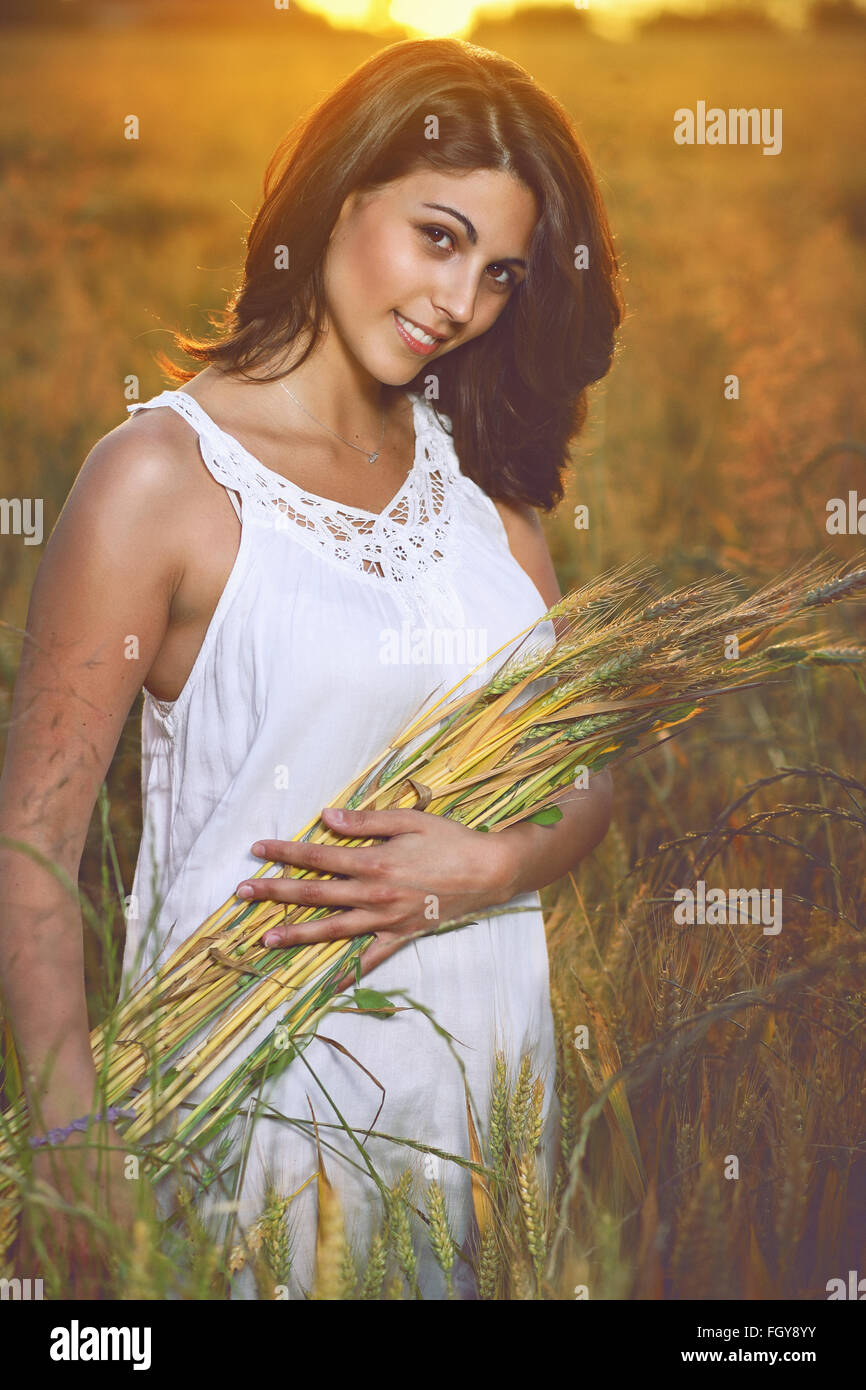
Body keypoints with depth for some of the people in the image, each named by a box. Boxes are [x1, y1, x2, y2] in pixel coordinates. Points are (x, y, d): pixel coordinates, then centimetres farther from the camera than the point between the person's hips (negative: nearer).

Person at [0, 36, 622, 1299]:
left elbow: (587, 766, 7)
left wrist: (488, 867, -15)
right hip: (261, 1083, -5)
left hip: (483, 1052, 6)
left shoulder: (478, 471, 8)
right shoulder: (163, 474, -10)